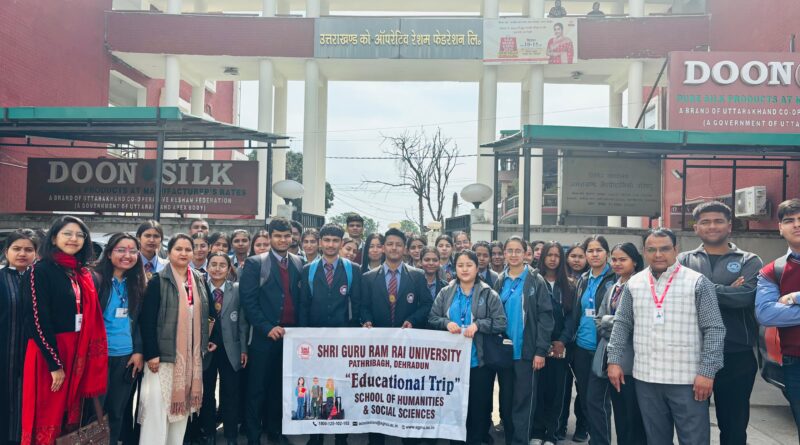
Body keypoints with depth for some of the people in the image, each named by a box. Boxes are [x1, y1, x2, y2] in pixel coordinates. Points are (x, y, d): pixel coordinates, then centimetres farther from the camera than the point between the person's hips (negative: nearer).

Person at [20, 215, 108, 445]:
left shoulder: (84, 274, 11)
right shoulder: (39, 271, -8)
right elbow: (37, 321, -14)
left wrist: (92, 355, 4)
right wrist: (55, 363, -16)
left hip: (79, 353, 6)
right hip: (49, 354, -6)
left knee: (71, 419, 13)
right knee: (47, 421, 2)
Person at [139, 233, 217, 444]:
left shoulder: (200, 280, 8)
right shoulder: (158, 281, -7)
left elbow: (209, 313, 17)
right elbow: (147, 319, -11)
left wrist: (213, 338, 11)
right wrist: (151, 353, -16)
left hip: (192, 355, 5)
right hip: (164, 353, -5)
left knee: (182, 405, 12)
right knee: (157, 408, -4)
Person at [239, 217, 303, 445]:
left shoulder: (299, 263, 9)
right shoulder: (255, 263, -2)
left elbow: (302, 299, 11)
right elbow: (248, 300, -8)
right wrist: (267, 328, -14)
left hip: (291, 335, 3)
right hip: (264, 336, -3)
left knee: (280, 386, 13)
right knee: (257, 388, 6)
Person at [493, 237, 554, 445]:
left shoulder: (536, 281, -2)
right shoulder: (500, 281, 9)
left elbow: (545, 316, -7)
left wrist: (541, 350, -13)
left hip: (526, 351, -4)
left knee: (523, 401, -1)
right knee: (506, 400, 11)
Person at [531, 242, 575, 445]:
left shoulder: (568, 286, 10)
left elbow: (571, 315, 3)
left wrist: (563, 341, -10)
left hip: (560, 345, 2)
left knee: (556, 389, 4)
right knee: (538, 388, 0)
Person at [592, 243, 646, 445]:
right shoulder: (612, 288, 17)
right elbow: (599, 321, 13)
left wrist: (610, 321, -9)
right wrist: (617, 323, -5)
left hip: (631, 359, -7)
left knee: (633, 415, 0)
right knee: (619, 412, 14)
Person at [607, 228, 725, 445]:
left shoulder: (697, 282, -5)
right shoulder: (634, 283, 7)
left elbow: (714, 330, -7)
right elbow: (622, 324, 10)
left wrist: (707, 371, -12)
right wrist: (615, 360, 3)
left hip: (688, 379, -3)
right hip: (646, 378, 4)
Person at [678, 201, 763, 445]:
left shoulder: (749, 261, 4)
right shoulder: (684, 260, 6)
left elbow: (746, 295, -16)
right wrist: (727, 291, -15)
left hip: (737, 356, 0)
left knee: (734, 425, 12)